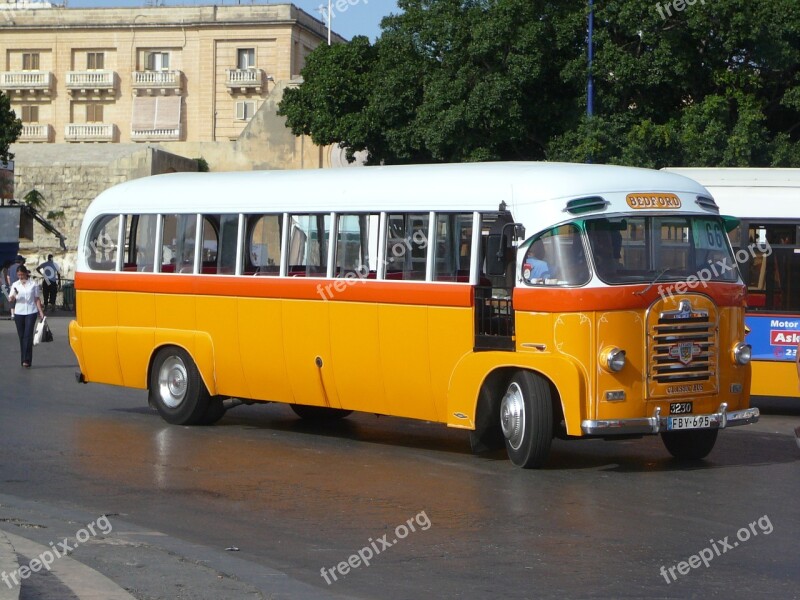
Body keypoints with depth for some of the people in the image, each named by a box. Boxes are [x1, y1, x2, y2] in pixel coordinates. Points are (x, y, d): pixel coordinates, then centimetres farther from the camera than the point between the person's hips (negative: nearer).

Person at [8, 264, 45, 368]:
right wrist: (14, 295, -20)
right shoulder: (15, 285, 8)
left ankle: (27, 360, -16)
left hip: (31, 312, -3)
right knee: (21, 336, 5)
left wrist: (41, 312, 0)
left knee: (28, 336, -11)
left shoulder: (33, 285, 3)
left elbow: (37, 299, 6)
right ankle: (24, 360, 12)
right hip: (19, 313, 3)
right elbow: (11, 300, 2)